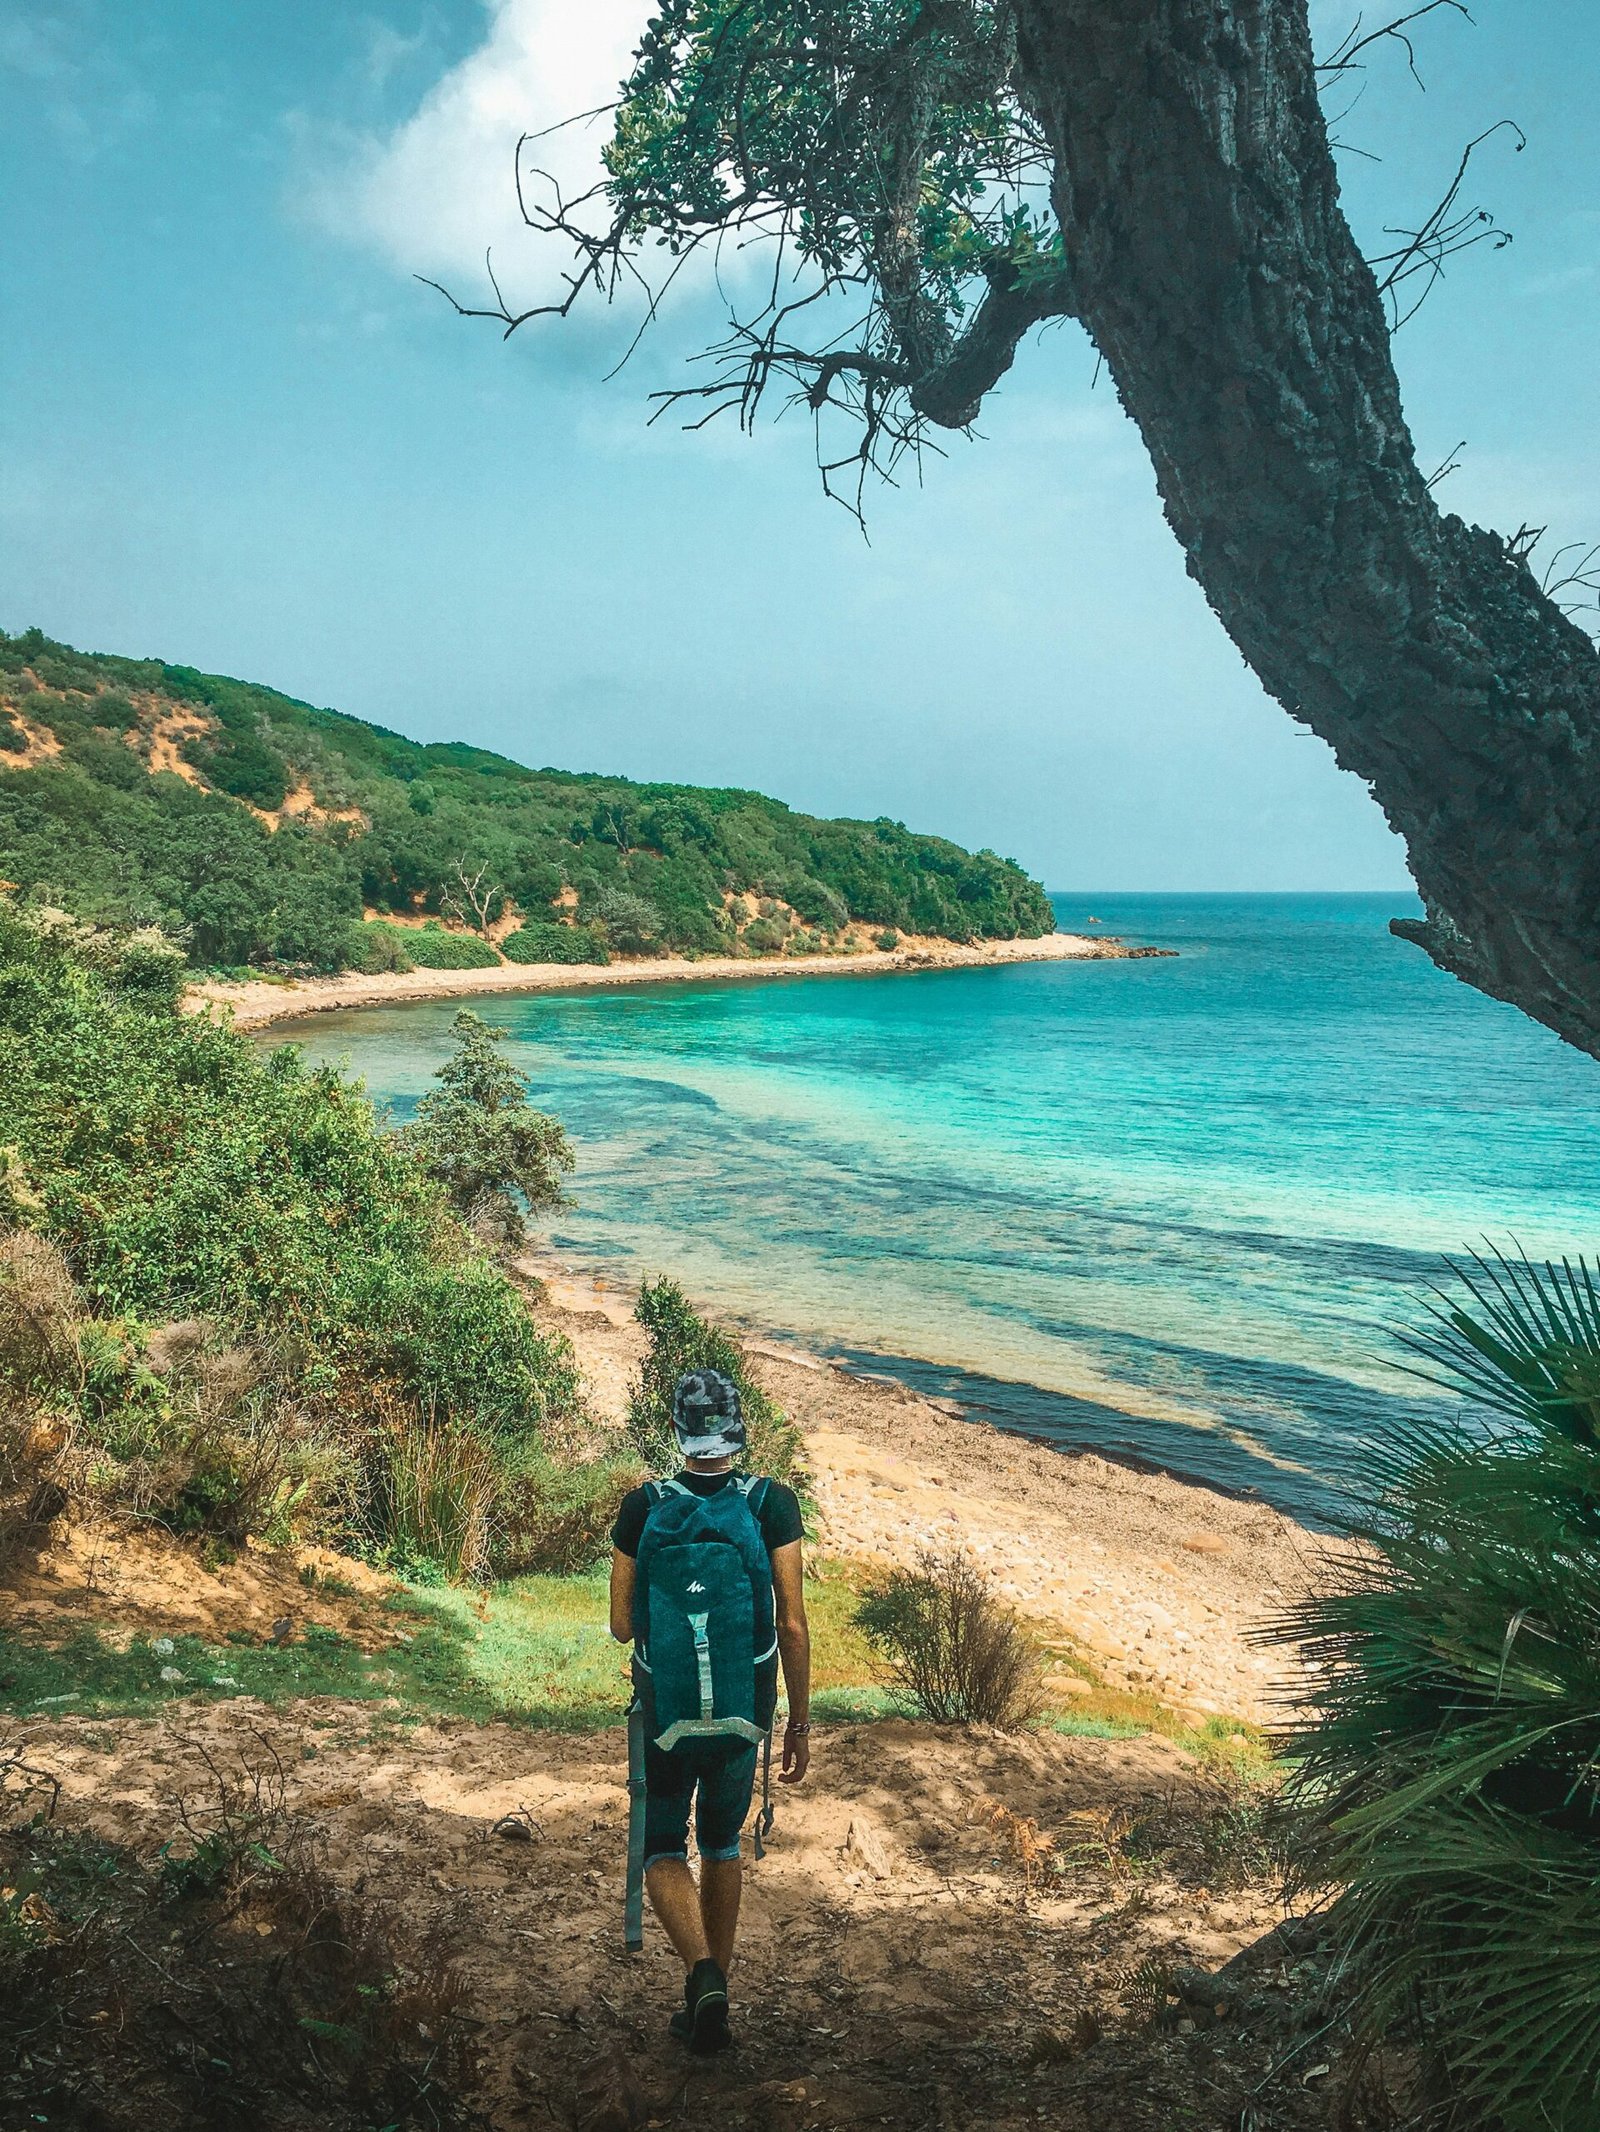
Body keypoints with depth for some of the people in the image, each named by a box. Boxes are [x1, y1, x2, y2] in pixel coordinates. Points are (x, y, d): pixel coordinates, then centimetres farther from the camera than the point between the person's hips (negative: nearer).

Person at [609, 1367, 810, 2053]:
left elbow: (621, 1627, -5)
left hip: (665, 1713, -1)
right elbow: (793, 1627, -11)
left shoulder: (643, 1508, -12)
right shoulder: (772, 1505, -12)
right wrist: (801, 1723, 0)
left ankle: (703, 1972, -9)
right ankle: (708, 2005, 28)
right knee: (722, 1844, 23)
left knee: (663, 1852, 16)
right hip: (745, 1713, 2)